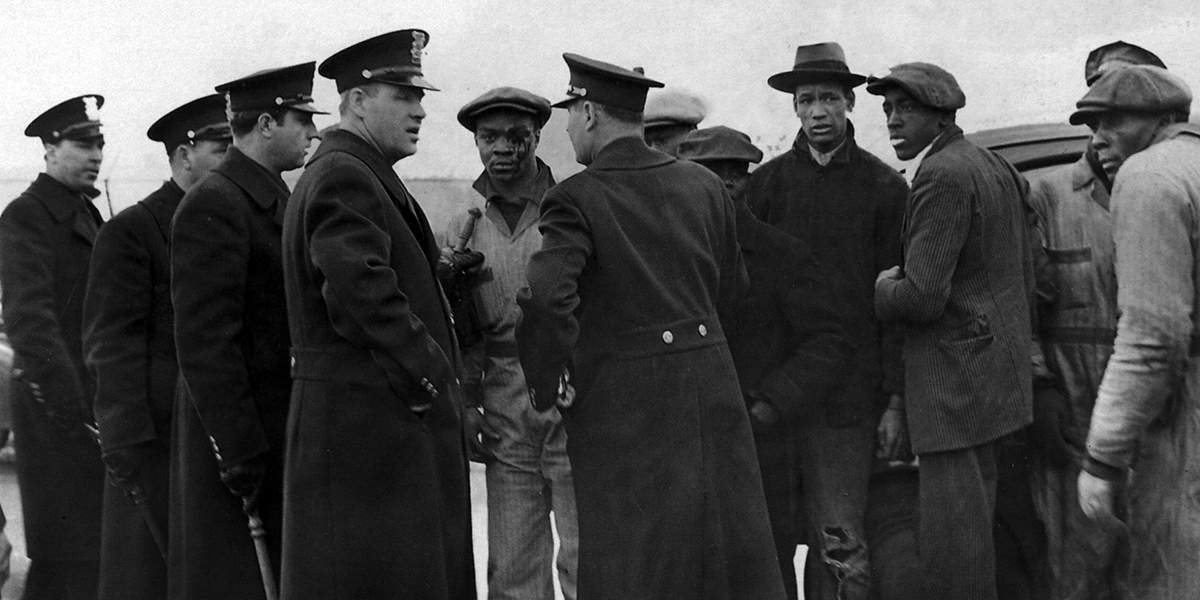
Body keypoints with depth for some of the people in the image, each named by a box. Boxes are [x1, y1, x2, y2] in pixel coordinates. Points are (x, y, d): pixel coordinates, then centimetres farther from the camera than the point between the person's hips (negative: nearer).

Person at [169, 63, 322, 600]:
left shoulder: (278, 201, 15)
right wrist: (240, 452, -21)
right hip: (239, 436, -9)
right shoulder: (212, 205, -14)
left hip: (283, 430, 9)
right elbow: (204, 343, -19)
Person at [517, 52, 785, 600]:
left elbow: (546, 298, -26)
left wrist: (549, 384, -13)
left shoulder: (576, 199, -12)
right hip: (710, 386, 5)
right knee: (734, 550, 14)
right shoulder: (704, 185, 5)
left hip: (622, 403, -5)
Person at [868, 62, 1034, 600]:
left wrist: (881, 292, -3)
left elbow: (923, 296, -21)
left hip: (955, 374, -10)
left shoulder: (942, 176, -16)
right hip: (997, 366, 10)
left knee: (951, 541, -6)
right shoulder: (995, 168, 15)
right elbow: (1023, 277, 20)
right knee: (975, 512, 17)